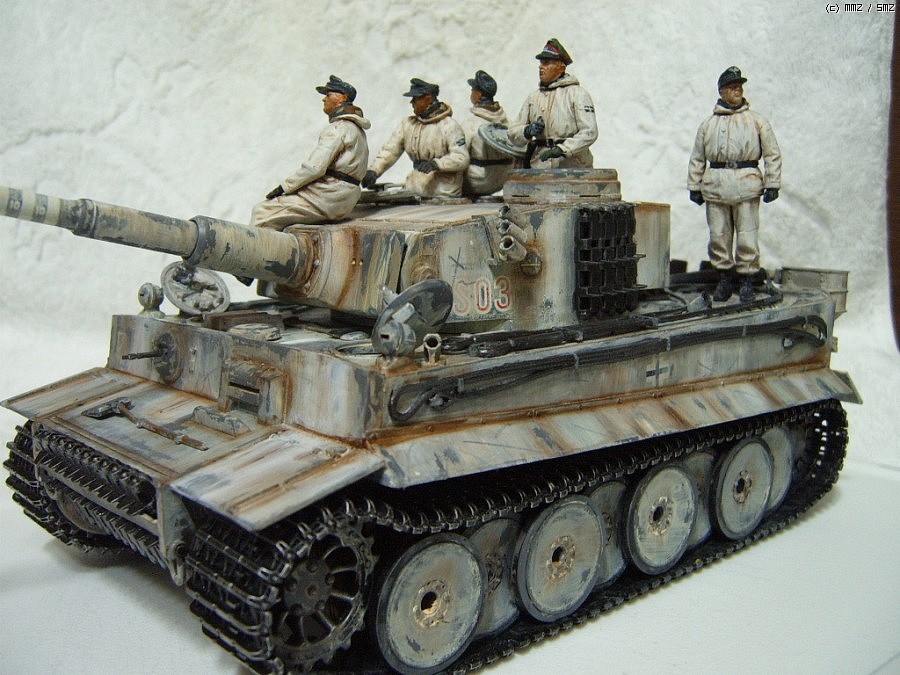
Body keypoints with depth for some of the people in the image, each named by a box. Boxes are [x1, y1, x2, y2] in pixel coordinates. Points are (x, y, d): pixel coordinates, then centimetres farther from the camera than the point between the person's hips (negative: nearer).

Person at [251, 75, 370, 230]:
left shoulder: (339, 128, -12)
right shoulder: (354, 128, 21)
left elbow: (315, 167, -20)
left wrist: (284, 187, -9)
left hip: (327, 200, -10)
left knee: (262, 211, -9)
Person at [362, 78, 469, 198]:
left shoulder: (449, 125, -6)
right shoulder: (407, 124, 11)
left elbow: (462, 158, -14)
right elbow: (389, 151, 6)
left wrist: (436, 163, -27)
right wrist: (373, 170, -10)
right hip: (414, 190, 5)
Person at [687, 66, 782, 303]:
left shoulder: (757, 121, 11)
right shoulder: (708, 123, 15)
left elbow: (772, 154, 8)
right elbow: (697, 158, 17)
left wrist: (772, 184, 1)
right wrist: (694, 186, 11)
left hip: (746, 184, -2)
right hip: (715, 185, 2)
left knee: (747, 236, -2)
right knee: (718, 236, 4)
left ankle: (747, 280, 7)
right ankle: (724, 279, 14)